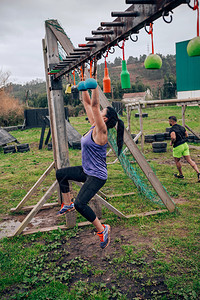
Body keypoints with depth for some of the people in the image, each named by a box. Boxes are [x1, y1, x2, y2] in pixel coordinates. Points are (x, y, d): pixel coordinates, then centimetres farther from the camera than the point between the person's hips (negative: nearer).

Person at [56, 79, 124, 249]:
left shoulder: (101, 132, -22)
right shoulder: (94, 126, 1)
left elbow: (94, 104, -30)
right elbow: (87, 103, 6)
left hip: (97, 176, -10)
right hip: (86, 171, 10)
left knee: (80, 204, -23)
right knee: (61, 174, 21)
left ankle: (102, 230, -1)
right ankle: (67, 204, 34)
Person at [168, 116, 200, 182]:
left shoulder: (172, 129, -15)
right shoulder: (181, 127, 9)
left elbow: (173, 137, -31)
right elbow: (187, 135, 17)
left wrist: (171, 143, -12)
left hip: (178, 147, -7)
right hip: (185, 145, 7)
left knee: (177, 161, 16)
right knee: (189, 160, 5)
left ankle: (180, 174, 29)